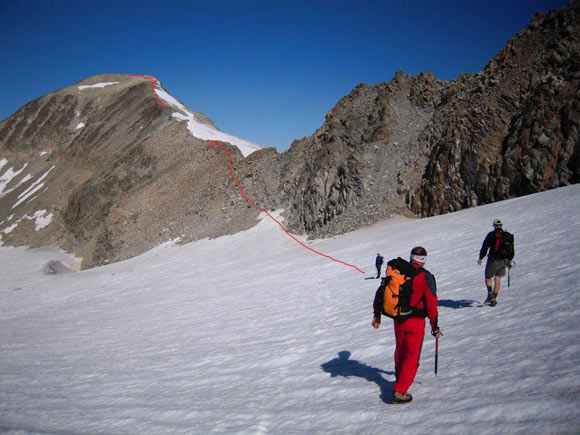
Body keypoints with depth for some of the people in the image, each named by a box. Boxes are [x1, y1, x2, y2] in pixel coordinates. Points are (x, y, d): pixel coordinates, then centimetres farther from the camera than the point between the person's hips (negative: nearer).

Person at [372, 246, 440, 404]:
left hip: (398, 319, 5)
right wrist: (435, 326, -4)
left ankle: (400, 378, 44)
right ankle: (399, 391, -4)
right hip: (415, 322, -5)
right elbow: (431, 302, -13)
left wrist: (377, 315, 16)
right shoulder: (425, 276, -11)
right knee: (412, 356, 3)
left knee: (400, 350, 25)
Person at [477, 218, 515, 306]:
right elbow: (511, 249, 17)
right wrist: (510, 260, 27)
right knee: (498, 279, 10)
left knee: (488, 277, 9)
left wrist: (481, 258, -4)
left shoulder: (491, 234, -6)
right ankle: (494, 298, 9)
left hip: (493, 260, -4)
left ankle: (490, 293, -12)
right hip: (503, 261, 4)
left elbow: (485, 247, -10)